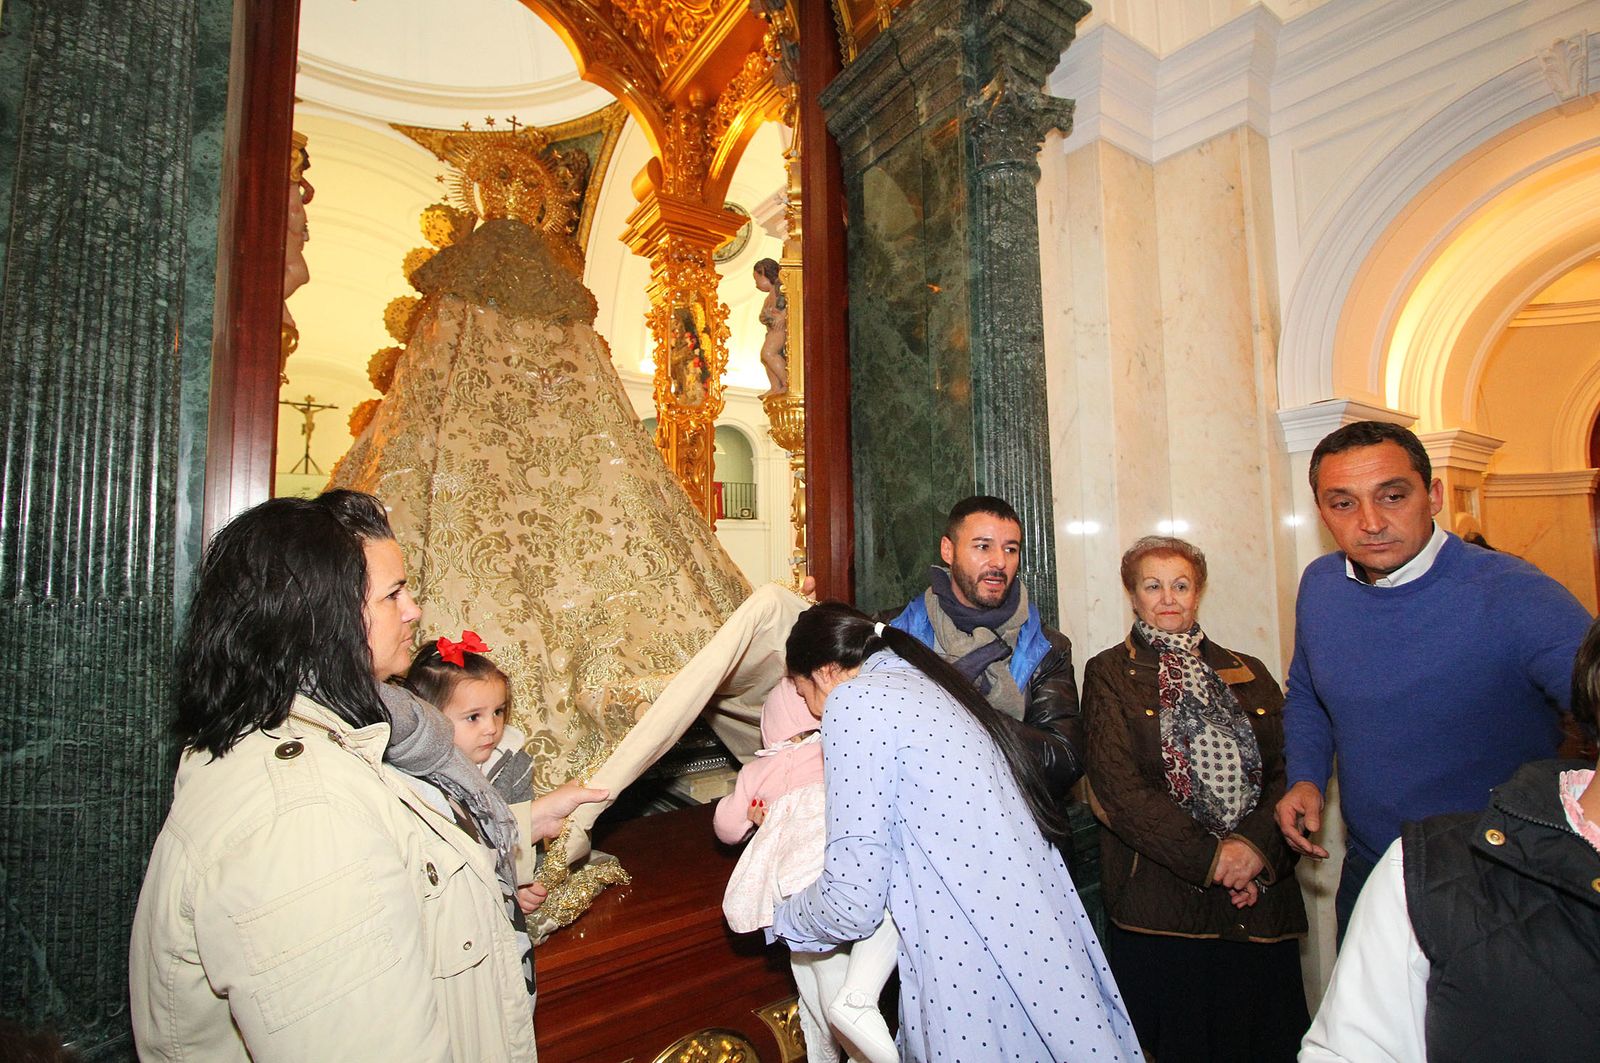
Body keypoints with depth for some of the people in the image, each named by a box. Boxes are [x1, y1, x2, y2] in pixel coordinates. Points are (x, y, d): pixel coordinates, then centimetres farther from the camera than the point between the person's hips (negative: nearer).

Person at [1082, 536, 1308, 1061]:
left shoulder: (1247, 673, 13)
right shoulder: (1109, 674, 0)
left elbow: (1288, 771, 4)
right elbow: (1117, 786, -9)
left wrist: (1257, 846, -12)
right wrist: (1208, 856, -14)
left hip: (1262, 903, 4)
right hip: (1159, 908, -3)